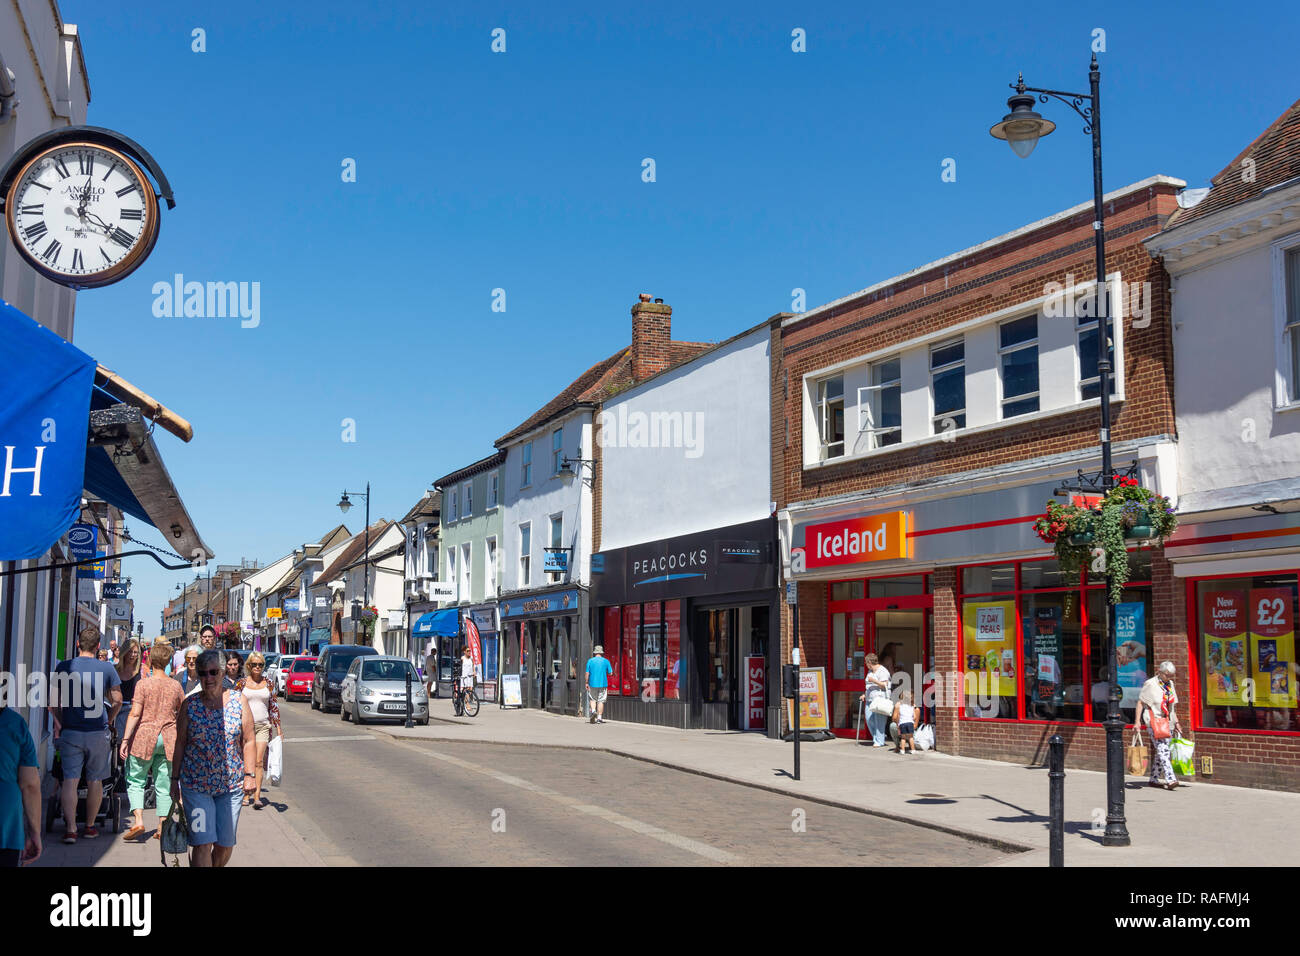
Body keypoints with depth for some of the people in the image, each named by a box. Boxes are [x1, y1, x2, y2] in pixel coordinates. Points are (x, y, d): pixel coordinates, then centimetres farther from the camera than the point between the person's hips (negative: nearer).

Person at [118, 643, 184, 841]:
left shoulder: (143, 683, -6)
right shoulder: (176, 685, 5)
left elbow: (135, 714, -12)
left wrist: (125, 739, -10)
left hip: (144, 737, -3)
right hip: (168, 739, 3)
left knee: (136, 780, 7)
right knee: (164, 784, 8)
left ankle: (138, 821, -8)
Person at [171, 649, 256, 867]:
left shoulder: (238, 700, -1)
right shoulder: (190, 704, 0)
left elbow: (248, 741, 2)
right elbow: (180, 743, 5)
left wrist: (249, 775, -2)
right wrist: (175, 778, 5)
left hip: (231, 784, 1)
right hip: (195, 785, -1)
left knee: (225, 844, 7)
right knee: (202, 843, -9)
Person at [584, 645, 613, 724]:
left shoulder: (590, 661, -1)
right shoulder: (606, 661, -1)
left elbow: (587, 673, -2)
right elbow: (610, 673, 2)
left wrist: (587, 683, 6)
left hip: (593, 683, 0)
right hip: (603, 684, 0)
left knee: (593, 699, 15)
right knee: (601, 701, 5)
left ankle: (593, 711, -9)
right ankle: (599, 717, 4)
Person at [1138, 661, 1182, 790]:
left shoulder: (1170, 685, 14)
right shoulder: (1150, 684, -6)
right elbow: (1140, 702, -4)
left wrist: (1176, 723, 19)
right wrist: (1138, 721, -10)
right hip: (1154, 722, -7)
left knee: (1161, 752, 7)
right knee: (1162, 751, -16)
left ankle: (1154, 779, 17)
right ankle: (1170, 780, -25)